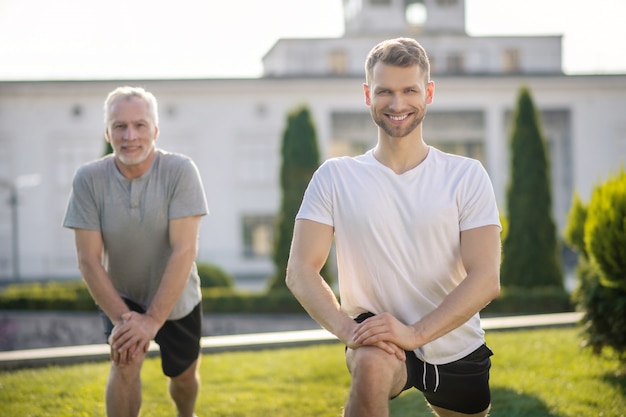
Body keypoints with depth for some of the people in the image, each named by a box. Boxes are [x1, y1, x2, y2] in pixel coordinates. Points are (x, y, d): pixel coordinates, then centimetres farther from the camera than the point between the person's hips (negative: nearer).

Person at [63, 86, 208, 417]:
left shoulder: (180, 171, -25)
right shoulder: (88, 179, -20)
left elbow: (185, 250, -28)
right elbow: (88, 259, -19)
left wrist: (153, 319, -30)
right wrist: (121, 317, -26)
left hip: (176, 299, 1)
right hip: (120, 298, 0)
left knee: (184, 377, 19)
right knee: (126, 363, -25)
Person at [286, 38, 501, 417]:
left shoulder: (466, 176, -3)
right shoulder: (335, 177, -3)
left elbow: (486, 279, -12)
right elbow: (301, 270, -9)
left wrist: (414, 332, -26)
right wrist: (348, 329, -27)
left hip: (457, 352, 4)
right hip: (377, 335, -3)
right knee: (371, 368, -36)